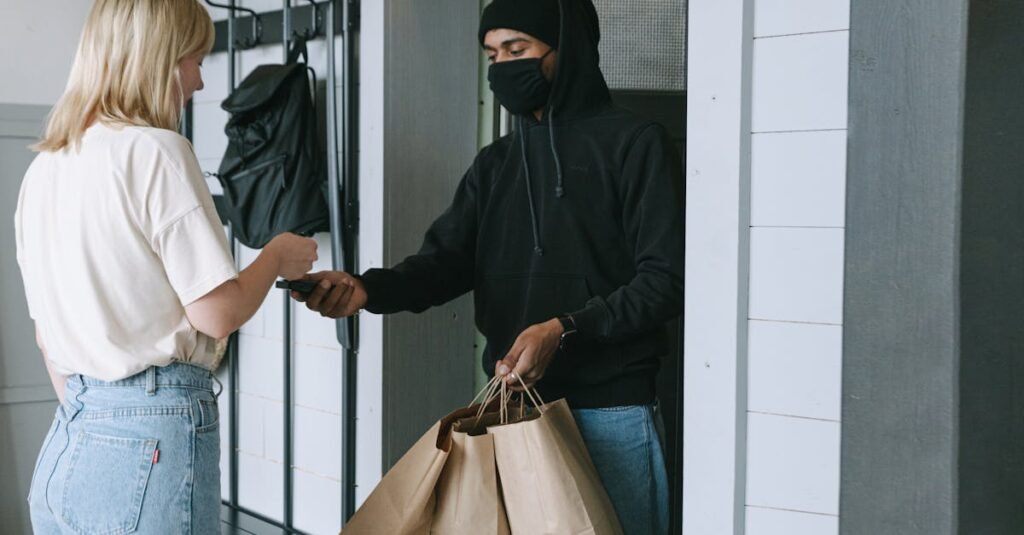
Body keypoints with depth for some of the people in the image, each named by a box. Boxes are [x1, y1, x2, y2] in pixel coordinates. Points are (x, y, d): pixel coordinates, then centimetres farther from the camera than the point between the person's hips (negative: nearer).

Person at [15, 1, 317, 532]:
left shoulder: (43, 168, 9)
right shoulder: (154, 150, -14)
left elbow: (46, 332, 15)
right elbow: (216, 313, -14)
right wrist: (276, 257, 3)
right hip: (153, 448, -7)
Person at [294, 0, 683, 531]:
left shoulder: (635, 144, -4)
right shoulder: (496, 162, 14)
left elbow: (666, 277, -10)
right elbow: (446, 259, 3)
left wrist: (565, 329, -20)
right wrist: (366, 289, -16)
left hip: (608, 414, -5)